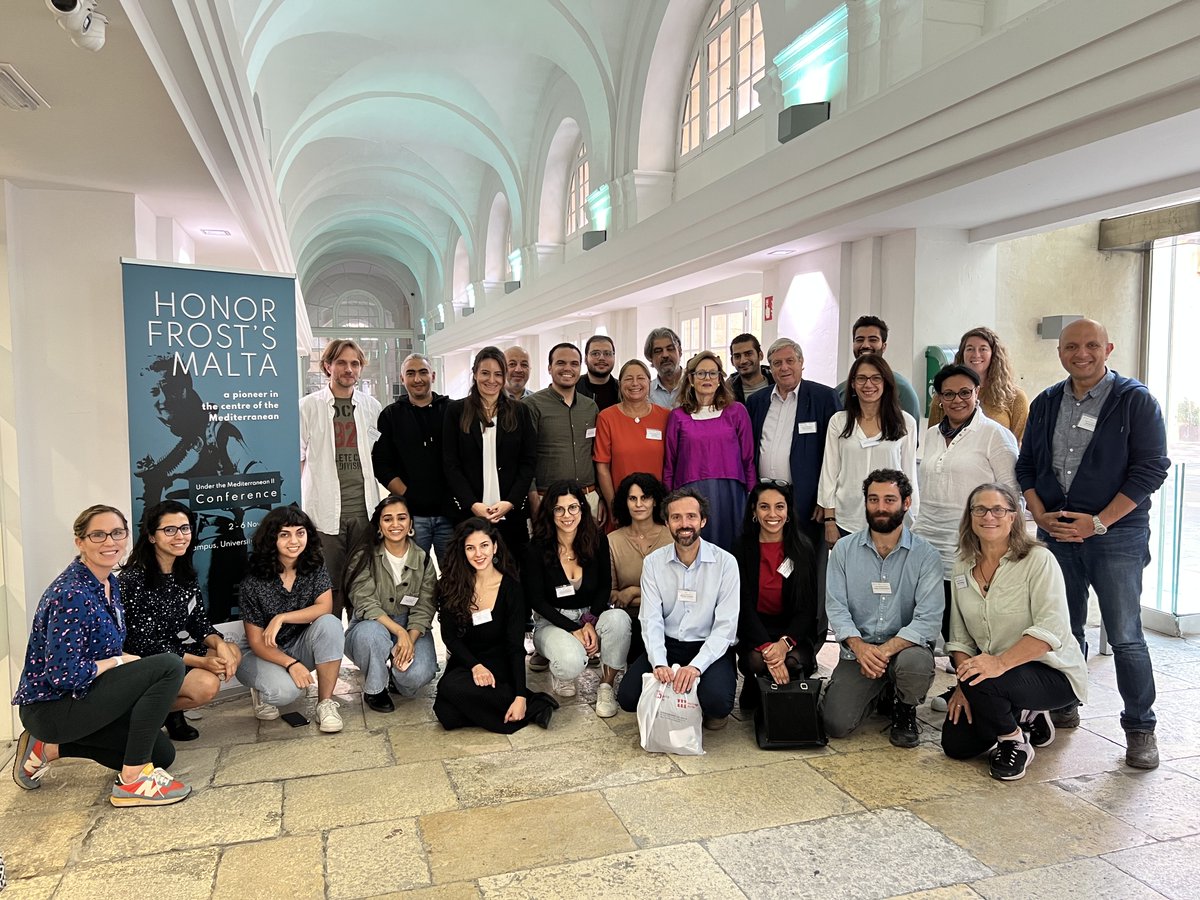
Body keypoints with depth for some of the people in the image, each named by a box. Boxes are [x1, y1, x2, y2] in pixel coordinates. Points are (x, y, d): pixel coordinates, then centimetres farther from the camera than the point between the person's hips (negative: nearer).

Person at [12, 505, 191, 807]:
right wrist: (119, 661, -13)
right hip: (49, 707, -9)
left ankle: (51, 748, 15)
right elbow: (62, 675, -27)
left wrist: (133, 662, -2)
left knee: (162, 753, 9)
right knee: (169, 666, -23)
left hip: (79, 696, 9)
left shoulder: (110, 583, 5)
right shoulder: (72, 594, -23)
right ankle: (131, 780, -15)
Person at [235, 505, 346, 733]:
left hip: (302, 647, 3)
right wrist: (291, 664, -27)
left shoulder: (315, 567, -7)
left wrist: (281, 618, -29)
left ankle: (325, 703, -17)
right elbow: (256, 641, -13)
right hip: (266, 654, -3)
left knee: (329, 624, -29)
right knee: (286, 690, -34)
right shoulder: (254, 583, -15)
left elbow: (325, 607, -19)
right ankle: (262, 691, 6)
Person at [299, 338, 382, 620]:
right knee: (328, 586, 0)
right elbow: (296, 458, 3)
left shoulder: (371, 406, 10)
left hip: (364, 511, 3)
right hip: (325, 511, -3)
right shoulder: (309, 406, 2)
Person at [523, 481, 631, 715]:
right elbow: (536, 601, -8)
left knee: (619, 618, -32)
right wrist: (574, 630, -17)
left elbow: (605, 586, 3)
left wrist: (591, 623, -15)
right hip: (552, 622, -3)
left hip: (591, 616, 3)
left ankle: (606, 686, -10)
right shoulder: (537, 549, -12)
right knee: (572, 661, -34)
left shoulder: (597, 541, -5)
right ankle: (559, 672, 6)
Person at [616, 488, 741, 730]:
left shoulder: (725, 562, -8)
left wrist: (696, 666, -26)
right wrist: (659, 663, -25)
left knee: (717, 702, -30)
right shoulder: (653, 562, 0)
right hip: (666, 646, 2)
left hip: (710, 648, -2)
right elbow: (651, 620, -7)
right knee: (627, 696, -18)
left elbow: (725, 626, -13)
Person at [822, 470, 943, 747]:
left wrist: (887, 649, -27)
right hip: (858, 650, 1)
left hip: (904, 646, -1)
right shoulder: (844, 550, 2)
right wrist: (859, 646, -21)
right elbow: (836, 607, -3)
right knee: (836, 724, -16)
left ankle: (905, 709, 2)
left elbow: (928, 618, -14)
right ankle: (878, 695, 20)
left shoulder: (925, 555, -5)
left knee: (914, 663, -37)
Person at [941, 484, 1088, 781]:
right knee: (955, 743, -4)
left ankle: (1015, 742, -3)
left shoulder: (1038, 559, -15)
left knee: (981, 683, -34)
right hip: (994, 671, 6)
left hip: (1052, 673, -6)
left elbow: (1052, 629, -26)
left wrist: (1001, 662, -36)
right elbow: (960, 636, 5)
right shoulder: (963, 567, 3)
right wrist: (962, 684, -8)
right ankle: (1023, 717, 22)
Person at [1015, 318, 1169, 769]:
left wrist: (1098, 522, -14)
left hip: (1116, 533, -4)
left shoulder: (1135, 400, -3)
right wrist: (1040, 515, -2)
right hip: (1056, 532, 4)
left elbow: (1151, 468, -9)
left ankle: (1140, 728, 12)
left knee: (1125, 637, -2)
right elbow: (1026, 466, 13)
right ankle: (1063, 708, 27)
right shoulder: (1045, 403, 11)